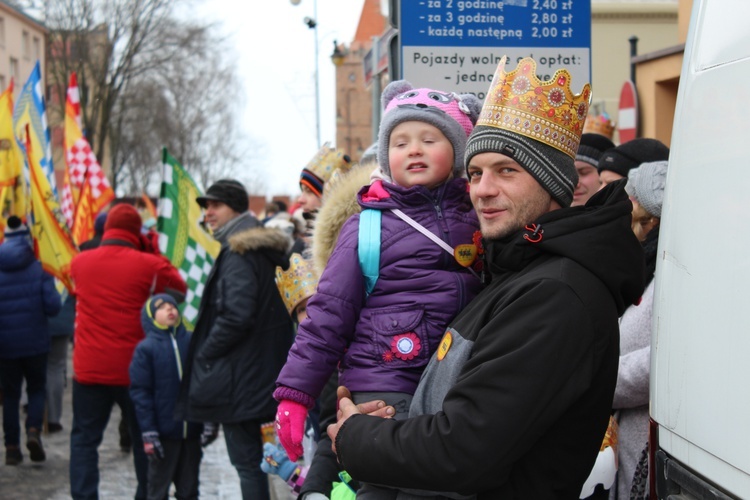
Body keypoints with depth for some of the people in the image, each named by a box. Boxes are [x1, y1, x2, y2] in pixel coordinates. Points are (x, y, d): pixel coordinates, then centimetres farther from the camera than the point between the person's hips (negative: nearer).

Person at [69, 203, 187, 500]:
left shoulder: (79, 263, 1)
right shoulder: (149, 265, -8)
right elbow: (180, 289, 7)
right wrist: (154, 253, 8)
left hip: (88, 368, 1)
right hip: (134, 369, -1)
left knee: (84, 438, 8)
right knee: (144, 439, 14)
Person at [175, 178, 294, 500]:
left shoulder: (238, 254, -14)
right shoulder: (264, 250, 15)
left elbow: (236, 316, -23)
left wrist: (203, 354, -11)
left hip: (238, 376, -10)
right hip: (261, 372, 10)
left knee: (245, 461, -6)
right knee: (251, 456, 16)